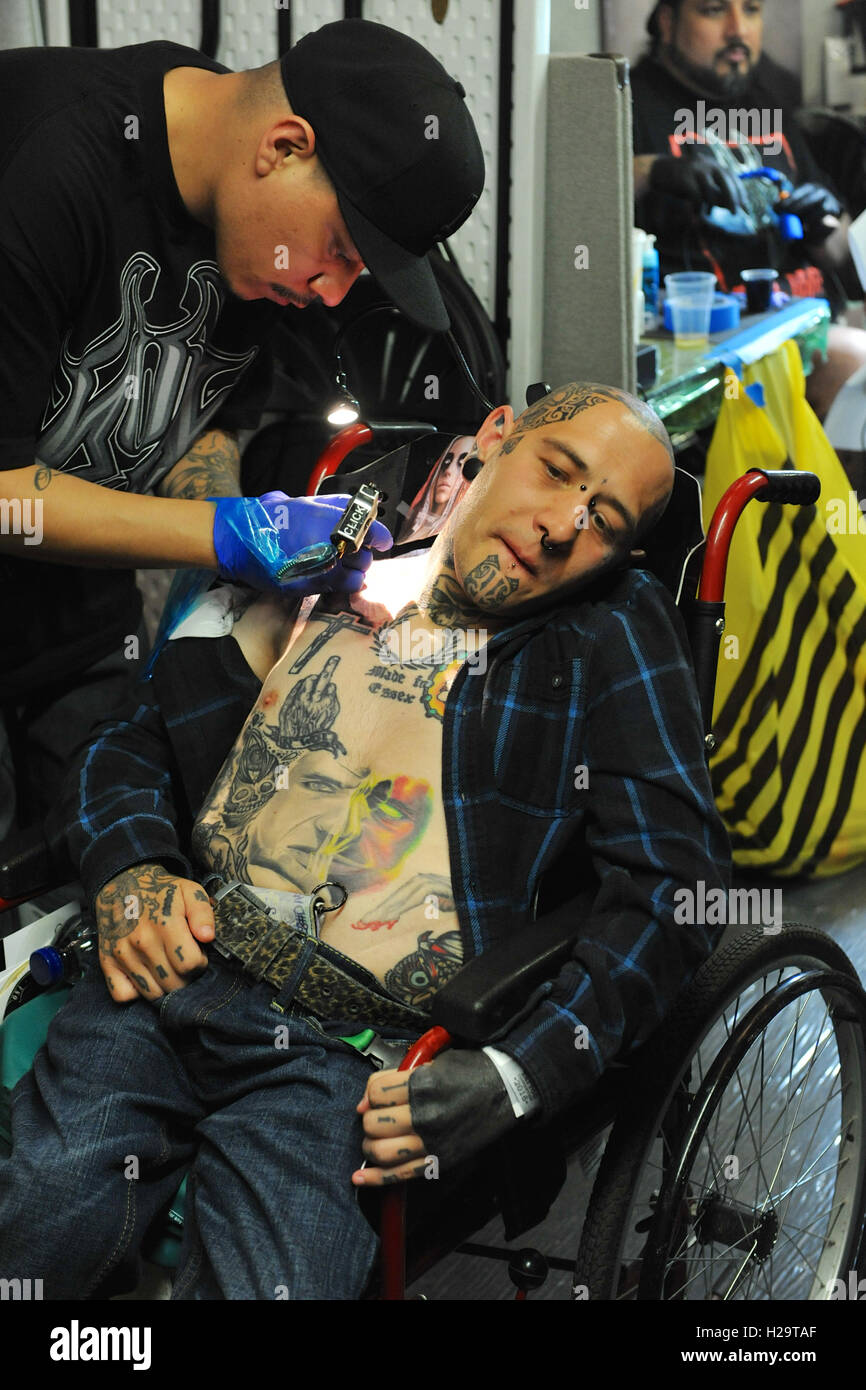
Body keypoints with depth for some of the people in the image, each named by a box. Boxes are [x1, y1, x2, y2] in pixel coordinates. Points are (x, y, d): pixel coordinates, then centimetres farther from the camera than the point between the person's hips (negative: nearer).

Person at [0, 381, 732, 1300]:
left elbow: (670, 881, 0)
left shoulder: (614, 638, 9)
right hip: (167, 979, 2)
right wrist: (128, 872, -2)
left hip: (351, 1056, -2)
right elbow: (132, 746, 20)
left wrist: (516, 1077, -11)